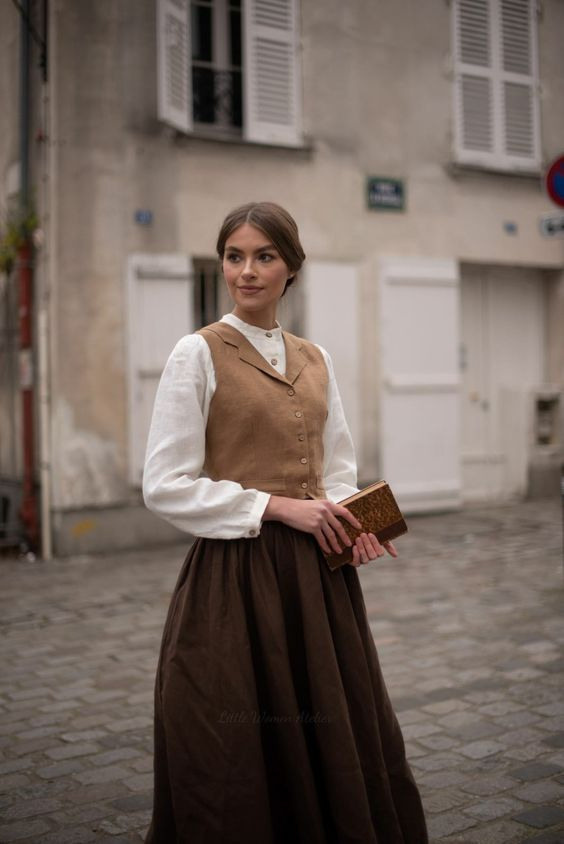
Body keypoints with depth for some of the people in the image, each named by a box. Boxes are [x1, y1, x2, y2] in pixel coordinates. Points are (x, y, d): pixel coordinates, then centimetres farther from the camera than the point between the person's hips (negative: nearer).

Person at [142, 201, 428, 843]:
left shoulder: (314, 359, 11)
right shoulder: (198, 354, -6)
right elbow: (164, 485, -11)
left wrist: (350, 518, -4)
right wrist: (278, 506, -15)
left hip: (318, 574, 5)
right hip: (234, 577, -5)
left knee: (340, 743, 12)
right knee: (239, 760, 5)